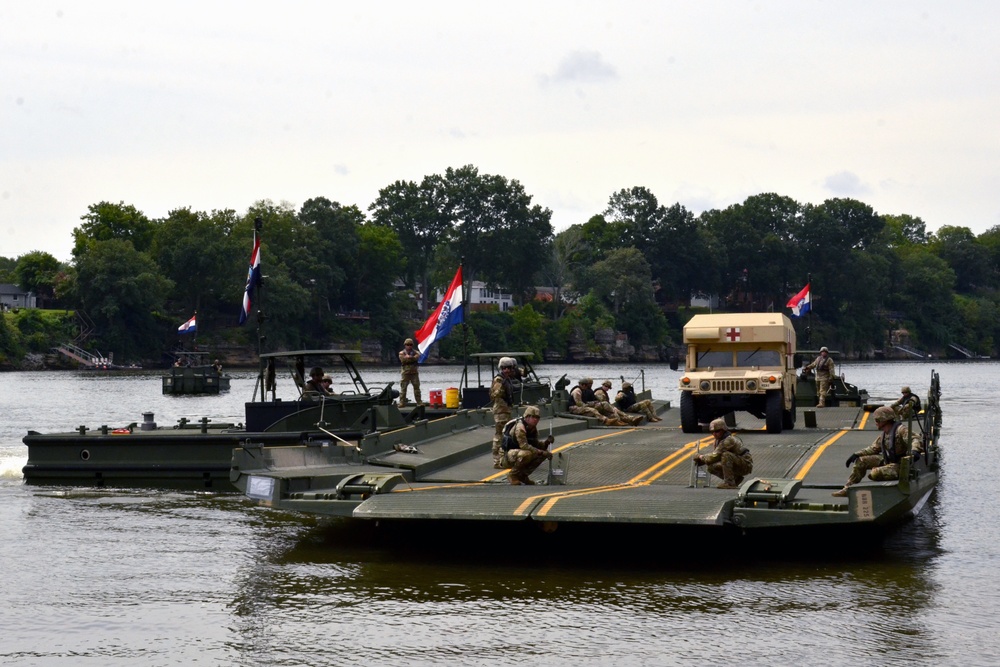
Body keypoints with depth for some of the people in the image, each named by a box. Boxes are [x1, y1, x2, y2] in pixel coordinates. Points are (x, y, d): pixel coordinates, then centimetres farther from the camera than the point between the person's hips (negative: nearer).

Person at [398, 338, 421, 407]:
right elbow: (403, 360, -11)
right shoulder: (401, 353, 6)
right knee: (403, 388, -4)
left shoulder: (415, 352, 11)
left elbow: (417, 357, -11)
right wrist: (412, 358, -10)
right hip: (405, 372, -2)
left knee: (416, 387, 2)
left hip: (414, 372, 2)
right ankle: (402, 403, -3)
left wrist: (408, 357, -16)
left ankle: (419, 402, 7)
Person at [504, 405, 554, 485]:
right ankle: (513, 475, -14)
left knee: (544, 454, -4)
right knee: (527, 454, -37)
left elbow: (536, 445, 10)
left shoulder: (533, 428, 6)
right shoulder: (520, 427, -23)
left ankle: (522, 475, 4)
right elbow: (524, 446, -32)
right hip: (510, 454, -9)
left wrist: (547, 442, -10)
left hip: (521, 452, 9)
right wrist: (542, 452, -32)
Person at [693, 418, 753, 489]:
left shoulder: (728, 440, -25)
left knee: (726, 455, -32)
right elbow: (714, 454, 10)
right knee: (712, 467, -2)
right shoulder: (718, 440, 5)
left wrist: (701, 457, -11)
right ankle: (736, 479, 9)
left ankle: (729, 483, -26)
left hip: (746, 465, -9)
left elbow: (714, 457, -27)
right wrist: (701, 461, -8)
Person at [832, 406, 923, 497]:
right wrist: (856, 454, 11)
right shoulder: (884, 434, 11)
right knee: (861, 461, 7)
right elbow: (873, 448, 21)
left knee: (874, 474, -31)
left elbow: (915, 440, -28)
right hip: (887, 461, 9)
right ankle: (848, 488, 10)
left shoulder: (900, 429, -17)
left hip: (900, 465, -9)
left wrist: (914, 451, -51)